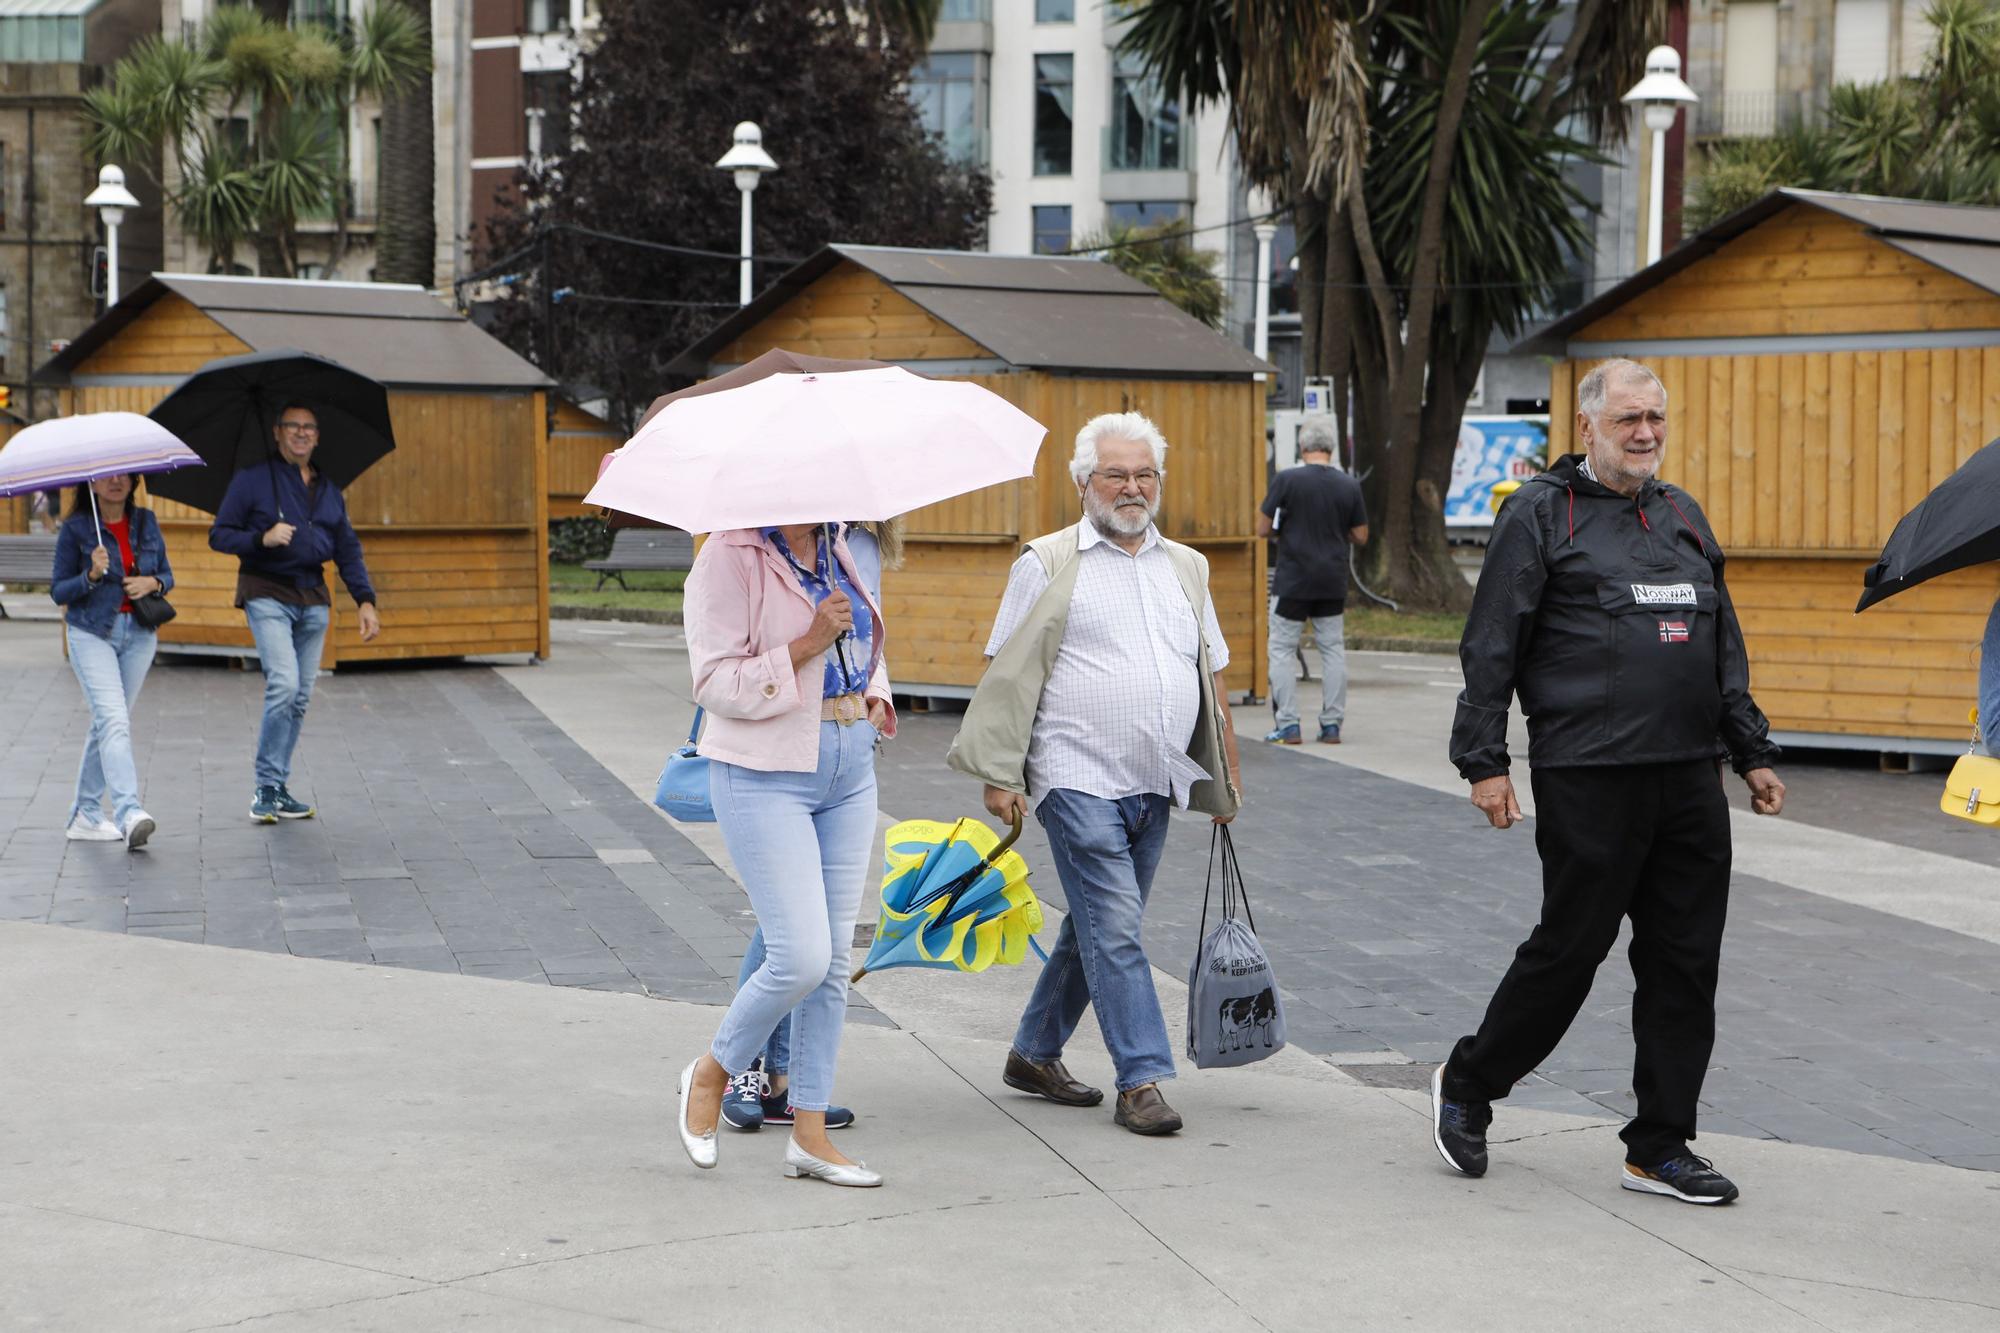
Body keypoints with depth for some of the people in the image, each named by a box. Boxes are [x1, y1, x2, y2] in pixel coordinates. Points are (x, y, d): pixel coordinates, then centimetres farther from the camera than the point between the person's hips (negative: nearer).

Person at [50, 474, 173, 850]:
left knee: (107, 724, 11)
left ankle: (85, 816, 21)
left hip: (138, 635, 5)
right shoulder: (75, 529, -4)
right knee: (113, 721, -19)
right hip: (92, 633, -4)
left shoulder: (146, 522, 7)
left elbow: (167, 575, 14)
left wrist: (151, 583, -9)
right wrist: (92, 576, -19)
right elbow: (58, 591, -2)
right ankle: (129, 814, -32)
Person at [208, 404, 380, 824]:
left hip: (313, 599, 5)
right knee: (283, 685, -19)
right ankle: (266, 789, -10)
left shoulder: (329, 490, 14)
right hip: (267, 594, -5)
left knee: (300, 698, 5)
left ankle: (277, 789, 15)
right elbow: (220, 535, -1)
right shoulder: (252, 479, 0)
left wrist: (365, 600, 6)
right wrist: (262, 539, -19)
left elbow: (348, 550, 17)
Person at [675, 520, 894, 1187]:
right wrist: (809, 644, -23)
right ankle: (712, 1073, 15)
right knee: (801, 958, -12)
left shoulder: (835, 549, 11)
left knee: (833, 962, 6)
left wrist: (875, 698, 9)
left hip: (849, 771, 7)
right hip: (766, 776, -7)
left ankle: (810, 1134, 14)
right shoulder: (730, 558, -13)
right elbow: (717, 682, -19)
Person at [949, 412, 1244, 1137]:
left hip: (1155, 784, 6)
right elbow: (1009, 674, -3)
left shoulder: (1186, 568, 15)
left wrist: (1227, 777, 20)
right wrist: (1000, 774, -8)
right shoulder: (1048, 564, -1)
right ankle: (1141, 1080, -9)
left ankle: (1035, 1054, 26)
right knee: (1114, 928, -10)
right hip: (1079, 778, -6)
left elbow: (1210, 675, 21)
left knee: (1096, 927, 12)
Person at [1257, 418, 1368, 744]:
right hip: (1333, 582, 3)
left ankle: (1288, 726, 0)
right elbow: (1361, 537, 5)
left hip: (1293, 582, -3)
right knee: (1333, 650, 11)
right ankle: (1332, 724, 10)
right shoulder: (1348, 486, -1)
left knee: (1283, 650, 4)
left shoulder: (1286, 480, -11)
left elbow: (1263, 529, -6)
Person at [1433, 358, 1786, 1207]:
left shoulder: (1683, 514, 18)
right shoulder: (1542, 513, -1)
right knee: (1569, 948, 0)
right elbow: (1491, 645, -4)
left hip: (1691, 782, 6)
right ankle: (1467, 1087, 21)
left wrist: (1753, 753, 20)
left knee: (1685, 962, 5)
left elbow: (1725, 647, 24)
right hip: (1588, 779, -6)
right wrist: (1484, 761, -10)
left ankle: (1662, 1146, 14)